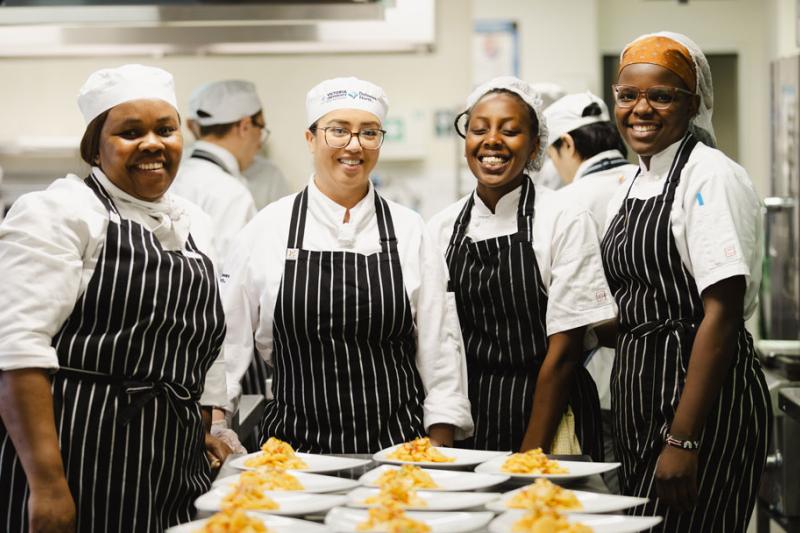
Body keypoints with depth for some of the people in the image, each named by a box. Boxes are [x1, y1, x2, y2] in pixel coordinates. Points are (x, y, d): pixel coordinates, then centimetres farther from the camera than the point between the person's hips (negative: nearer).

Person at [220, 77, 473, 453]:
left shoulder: (408, 229, 3)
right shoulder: (268, 228, 1)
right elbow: (229, 340, 5)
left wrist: (440, 455, 0)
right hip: (294, 444, 0)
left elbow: (440, 346, 4)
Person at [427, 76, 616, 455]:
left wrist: (530, 455, -12)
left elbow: (563, 350, -9)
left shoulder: (566, 221, -7)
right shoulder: (441, 228, 5)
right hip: (464, 422, 4)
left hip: (546, 417, -3)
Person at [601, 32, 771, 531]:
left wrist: (683, 440, -22)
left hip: (704, 398, -9)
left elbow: (722, 314, -19)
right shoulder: (630, 189, 13)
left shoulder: (711, 176, -13)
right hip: (642, 395, 9)